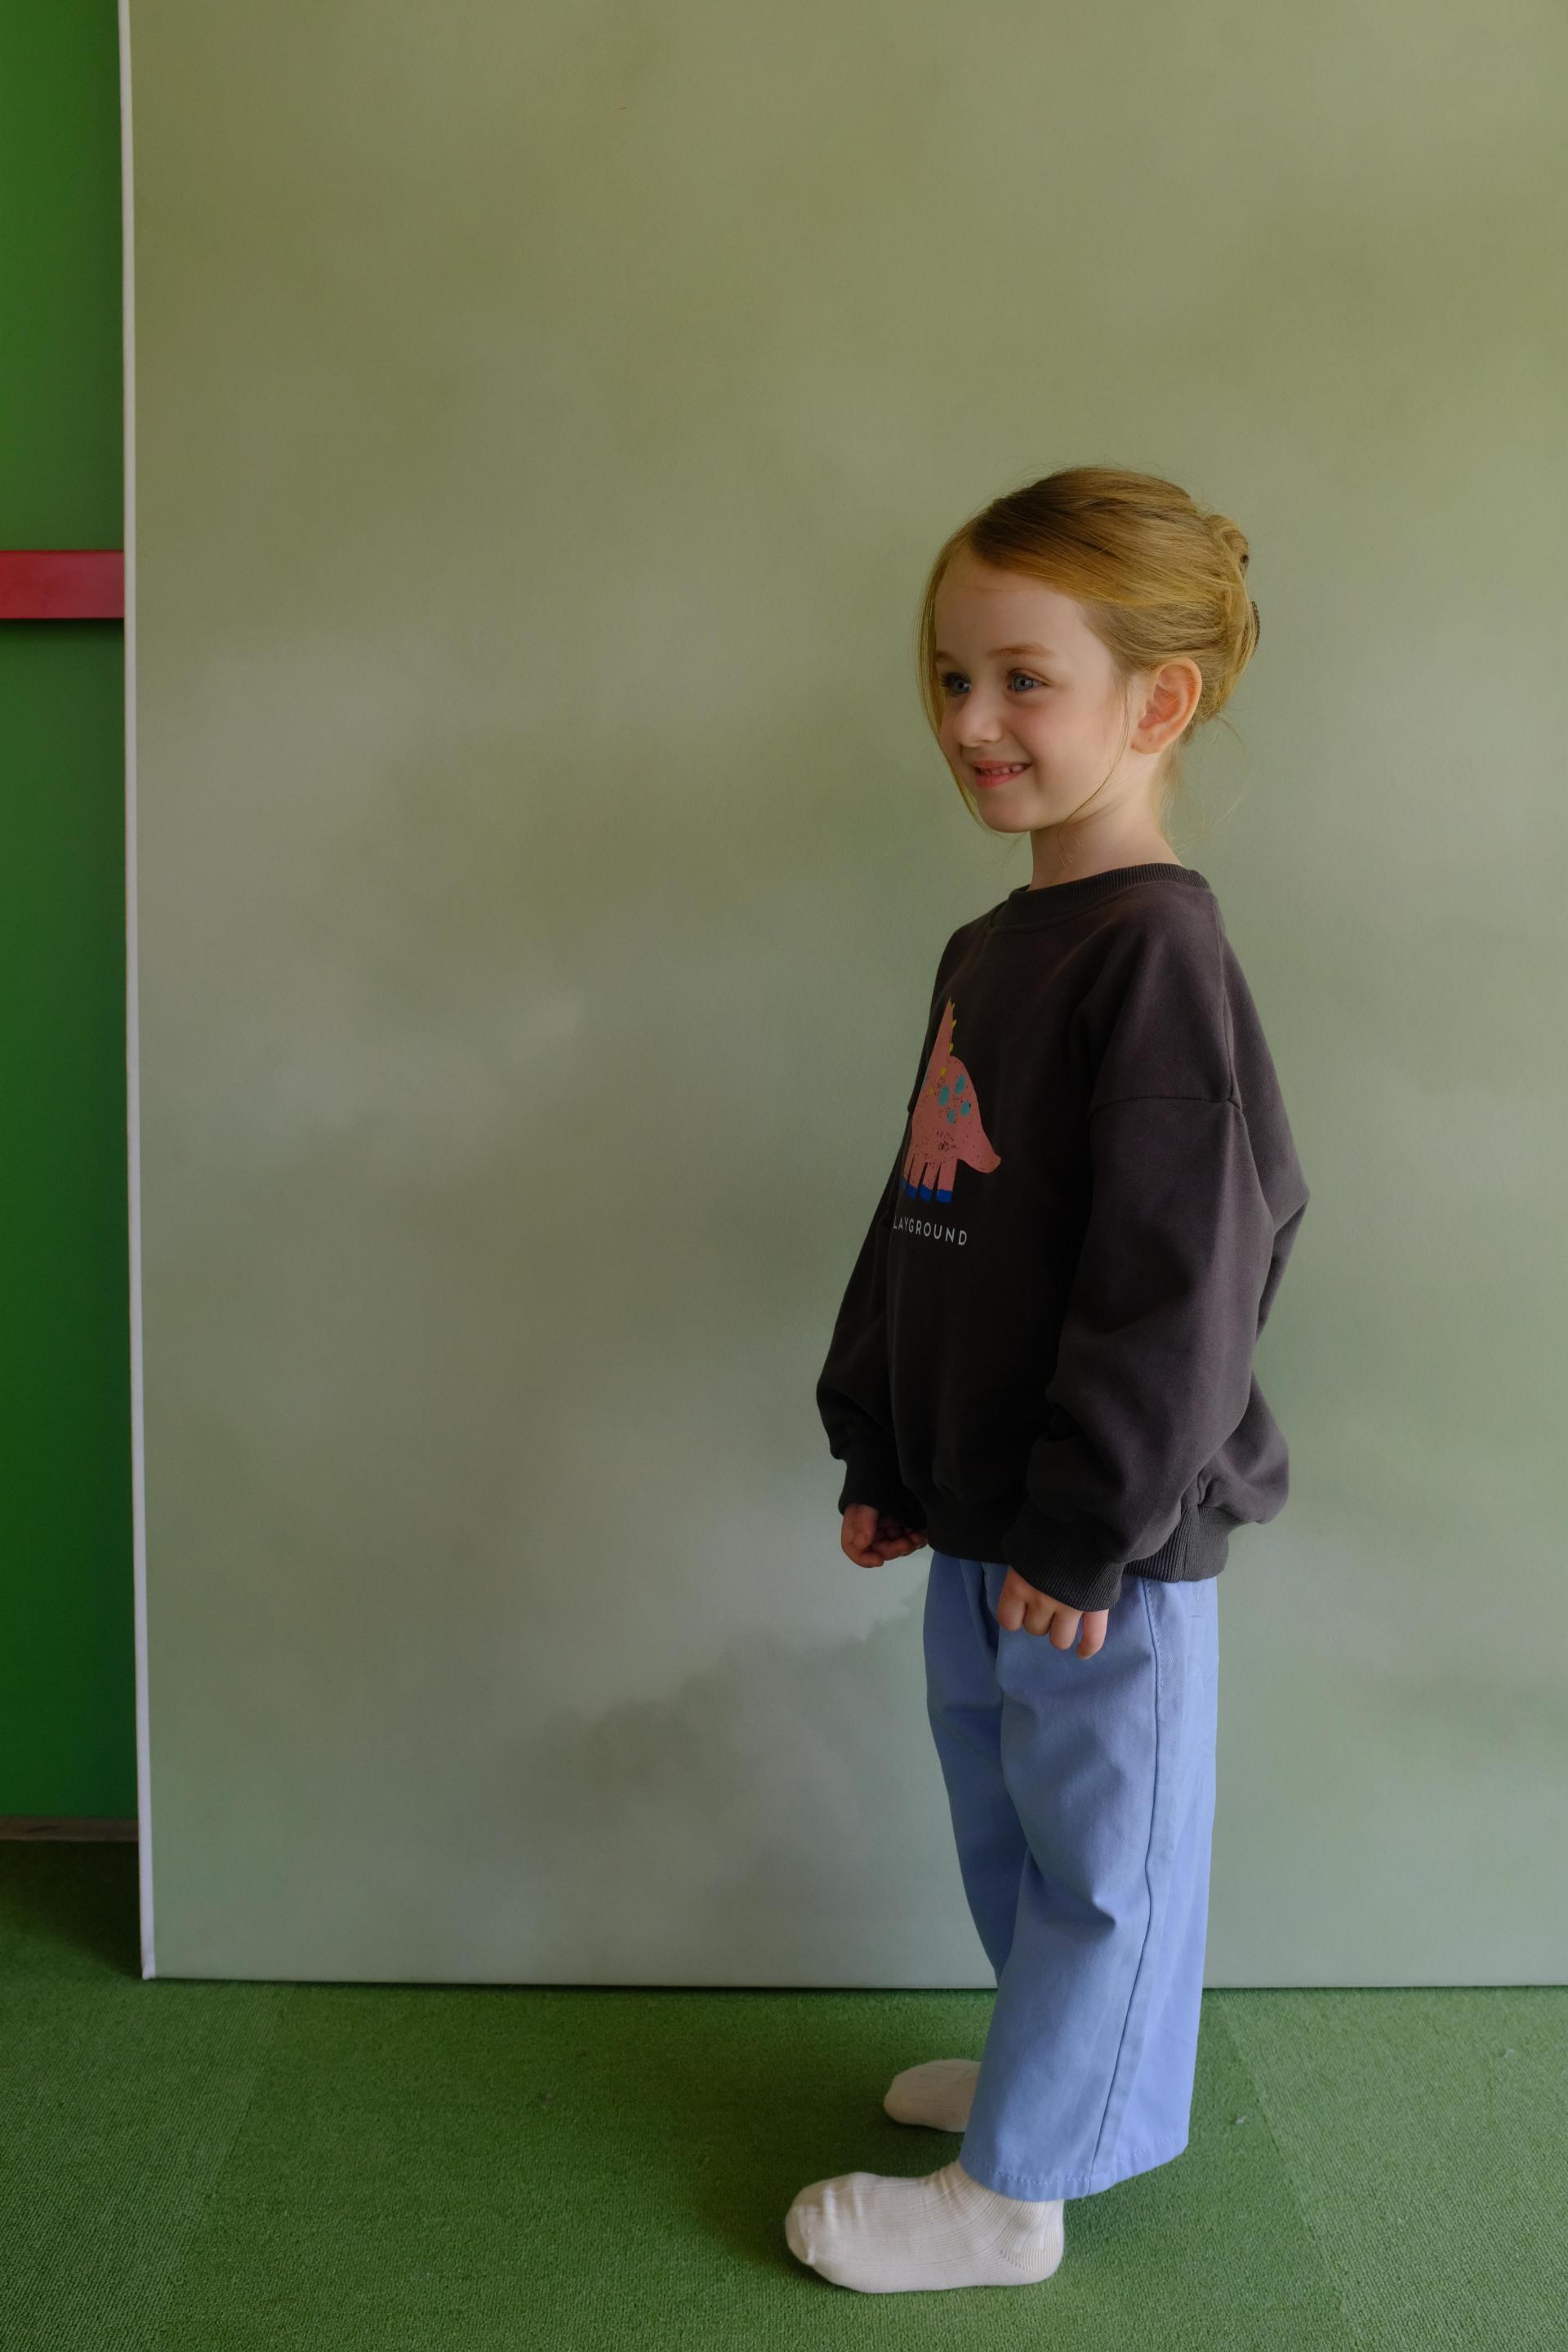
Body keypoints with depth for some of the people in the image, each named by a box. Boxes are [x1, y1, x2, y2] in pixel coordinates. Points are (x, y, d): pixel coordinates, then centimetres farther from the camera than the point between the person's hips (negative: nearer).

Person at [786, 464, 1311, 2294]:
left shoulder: (1159, 955, -20)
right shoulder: (989, 951, 9)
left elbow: (1188, 1270, -23)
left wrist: (1088, 1528, -18)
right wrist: (878, 1448, 16)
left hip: (1109, 1540, -9)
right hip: (980, 1514, 9)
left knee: (1100, 1848, 10)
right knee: (1003, 1818, 23)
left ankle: (1009, 2191, 25)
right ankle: (1068, 2077, 44)